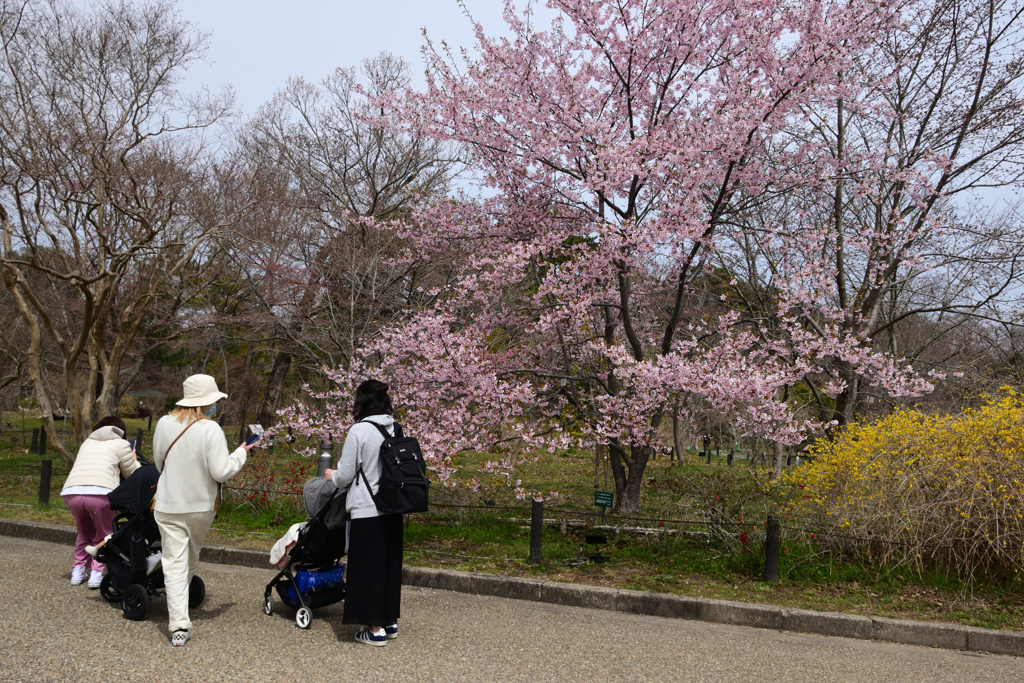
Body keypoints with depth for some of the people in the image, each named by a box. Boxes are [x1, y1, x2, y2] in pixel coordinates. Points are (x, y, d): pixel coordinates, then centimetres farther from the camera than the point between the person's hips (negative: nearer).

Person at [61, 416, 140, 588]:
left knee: (85, 533, 28)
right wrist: (134, 458, 40)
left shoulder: (87, 443, 30)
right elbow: (132, 473, 20)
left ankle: (78, 571, 22)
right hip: (100, 493, -4)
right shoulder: (121, 444, 16)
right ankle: (96, 573, 6)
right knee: (104, 534, 16)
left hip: (72, 492, 4)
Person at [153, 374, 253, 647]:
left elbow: (159, 463, 11)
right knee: (190, 560, 20)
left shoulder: (164, 424, -2)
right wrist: (240, 453, -3)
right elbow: (221, 472, -19)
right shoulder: (211, 430, -17)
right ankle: (178, 611, 35)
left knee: (174, 563, 1)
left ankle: (179, 626, -5)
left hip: (168, 506, 2)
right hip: (201, 506, -2)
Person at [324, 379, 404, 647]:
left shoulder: (359, 431, -13)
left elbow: (345, 476, -10)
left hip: (367, 511, -6)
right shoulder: (396, 429, 4)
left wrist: (332, 475, 13)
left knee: (368, 568, 4)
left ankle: (375, 629, 10)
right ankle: (390, 622, 25)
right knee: (389, 565, 15)